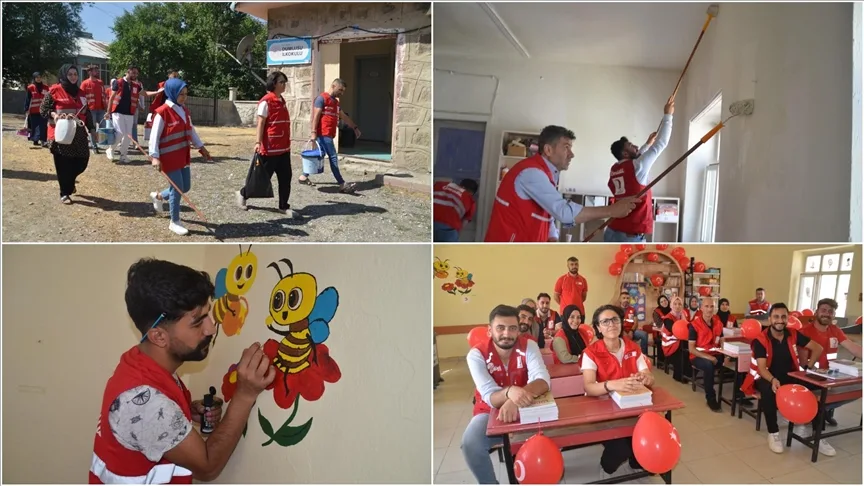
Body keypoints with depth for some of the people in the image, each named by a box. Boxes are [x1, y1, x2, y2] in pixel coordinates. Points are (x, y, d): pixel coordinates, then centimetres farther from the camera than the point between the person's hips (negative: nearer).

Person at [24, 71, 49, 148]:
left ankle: (43, 141, -7)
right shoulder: (30, 87, 0)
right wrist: (26, 109, -6)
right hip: (34, 111, -2)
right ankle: (35, 140, 10)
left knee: (43, 126, -6)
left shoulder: (45, 87, 8)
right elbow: (27, 99, -1)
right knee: (35, 126, 2)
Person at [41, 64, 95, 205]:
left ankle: (69, 181, 35)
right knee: (63, 163, -1)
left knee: (82, 161, 4)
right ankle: (64, 193, 10)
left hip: (78, 133, 5)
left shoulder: (80, 93, 13)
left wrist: (91, 129, 16)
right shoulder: (54, 91, -3)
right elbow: (43, 110, -2)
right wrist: (54, 114, -20)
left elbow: (86, 113, 19)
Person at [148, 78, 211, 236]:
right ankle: (174, 222, 14)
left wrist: (200, 146, 22)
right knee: (177, 188, -3)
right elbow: (154, 136, -17)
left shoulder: (185, 110, 7)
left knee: (185, 187, 13)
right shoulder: (162, 112, -16)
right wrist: (155, 156, -22)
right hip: (169, 157, -8)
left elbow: (191, 130, 19)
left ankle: (159, 197, 41)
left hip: (183, 155, 8)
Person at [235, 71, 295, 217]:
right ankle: (243, 193, 26)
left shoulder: (282, 101, 14)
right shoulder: (266, 101, -10)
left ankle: (284, 206, 15)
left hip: (284, 148, 7)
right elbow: (260, 123, -14)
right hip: (270, 148, -7)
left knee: (285, 178, 5)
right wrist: (258, 142, -23)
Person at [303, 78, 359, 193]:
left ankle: (304, 176, 25)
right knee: (333, 157, -10)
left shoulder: (335, 101, 19)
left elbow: (344, 117, 28)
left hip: (328, 134, 9)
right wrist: (313, 133, -21)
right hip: (323, 134, -9)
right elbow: (316, 116, -15)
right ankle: (342, 184, -11)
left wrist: (355, 127, 28)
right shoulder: (322, 98, -9)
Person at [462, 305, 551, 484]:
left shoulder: (528, 346, -11)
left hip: (524, 409, 2)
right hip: (491, 412, -1)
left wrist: (515, 401, -47)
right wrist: (509, 392, -51)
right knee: (470, 443, -29)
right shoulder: (477, 354, -16)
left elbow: (543, 380, -27)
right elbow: (490, 397, -25)